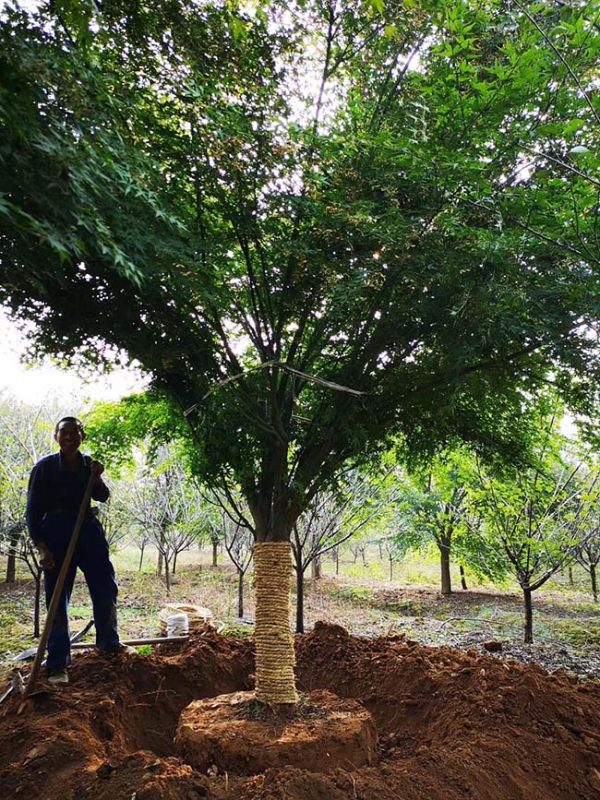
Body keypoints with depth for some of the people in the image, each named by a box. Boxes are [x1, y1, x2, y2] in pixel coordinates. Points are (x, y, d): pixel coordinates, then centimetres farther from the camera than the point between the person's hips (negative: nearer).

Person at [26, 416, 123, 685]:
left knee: (106, 588, 9)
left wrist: (97, 478, -17)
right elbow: (33, 510, -7)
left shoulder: (88, 463, 5)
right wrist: (41, 548, -15)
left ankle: (108, 643, 29)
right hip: (57, 534, -4)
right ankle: (57, 665, 9)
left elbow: (102, 497, 3)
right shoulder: (45, 467, -7)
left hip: (88, 530, 5)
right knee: (57, 598, -1)